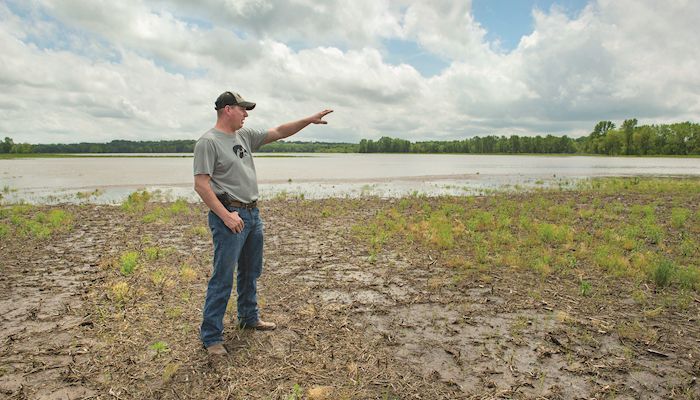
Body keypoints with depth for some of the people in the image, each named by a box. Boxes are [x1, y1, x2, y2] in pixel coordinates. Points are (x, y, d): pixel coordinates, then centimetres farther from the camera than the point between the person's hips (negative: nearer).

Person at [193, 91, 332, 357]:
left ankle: (249, 318, 37)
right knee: (223, 279, -3)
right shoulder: (208, 142, -12)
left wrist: (309, 120, 11)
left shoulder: (245, 135, 12)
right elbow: (201, 185, -17)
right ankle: (211, 336, 11)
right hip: (229, 216, -8)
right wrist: (226, 215, -21)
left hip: (252, 214, 9)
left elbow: (278, 133, 16)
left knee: (251, 272, 19)